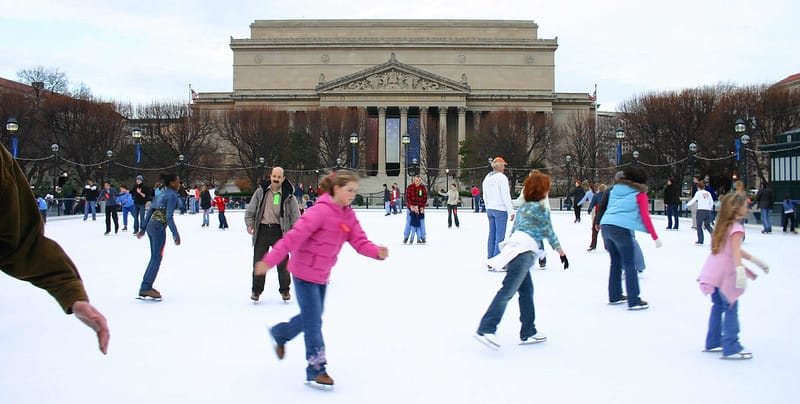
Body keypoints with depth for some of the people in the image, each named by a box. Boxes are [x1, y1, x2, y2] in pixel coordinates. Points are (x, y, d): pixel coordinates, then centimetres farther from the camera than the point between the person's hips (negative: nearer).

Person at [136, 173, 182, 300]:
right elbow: (169, 217, -17)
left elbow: (149, 211, 18)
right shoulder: (172, 195, -9)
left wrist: (143, 229, 23)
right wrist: (176, 235, -16)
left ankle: (146, 287, 16)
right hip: (159, 226, -9)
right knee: (157, 258, -5)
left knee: (154, 257, 14)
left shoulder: (161, 193, 18)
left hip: (151, 224, 9)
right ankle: (146, 288, -6)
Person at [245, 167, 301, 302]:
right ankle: (256, 290, 20)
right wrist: (250, 224, -5)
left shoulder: (288, 196, 0)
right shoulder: (260, 192, 3)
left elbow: (295, 215, 3)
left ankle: (285, 290, 21)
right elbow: (250, 210, 8)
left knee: (282, 262, 3)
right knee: (258, 261, 5)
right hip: (262, 230, 1)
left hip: (279, 231, -1)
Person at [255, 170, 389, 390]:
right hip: (305, 272, -8)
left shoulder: (348, 216, 3)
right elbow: (295, 236, -27)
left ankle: (279, 333, 45)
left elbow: (360, 241, -6)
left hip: (321, 274, 8)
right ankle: (316, 371, 5)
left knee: (312, 317, 20)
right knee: (313, 322, -4)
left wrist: (377, 252, -27)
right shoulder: (321, 210, -23)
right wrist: (270, 260, -30)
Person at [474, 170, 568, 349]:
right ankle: (486, 329, -23)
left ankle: (528, 332, 17)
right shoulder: (541, 207, 1)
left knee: (526, 291, 13)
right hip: (524, 252, -9)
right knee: (508, 291, -15)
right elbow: (549, 234, 3)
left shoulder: (523, 207, 25)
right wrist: (562, 253, 12)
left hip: (513, 246, 9)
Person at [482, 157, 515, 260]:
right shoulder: (502, 177, -12)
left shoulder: (487, 178, 12)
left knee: (492, 235, 10)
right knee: (500, 236, -5)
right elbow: (506, 196, -15)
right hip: (500, 210, -8)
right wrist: (511, 211, -12)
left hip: (490, 209, 8)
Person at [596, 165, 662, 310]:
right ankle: (634, 301, -2)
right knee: (630, 265, -1)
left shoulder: (615, 188, 20)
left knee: (616, 262, 19)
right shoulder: (640, 193, 5)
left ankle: (614, 296, 24)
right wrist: (655, 237, 1)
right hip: (621, 228, -6)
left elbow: (604, 207, 22)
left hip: (605, 226, 6)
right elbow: (645, 217, -2)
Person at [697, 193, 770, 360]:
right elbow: (735, 251, -26)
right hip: (725, 273, -9)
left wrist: (756, 261, 26)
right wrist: (740, 270, -38)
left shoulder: (724, 225, 16)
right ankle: (731, 348, -4)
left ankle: (713, 342, 26)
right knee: (731, 309, -5)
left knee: (718, 306, 19)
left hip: (713, 271, 9)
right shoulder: (737, 228, -12)